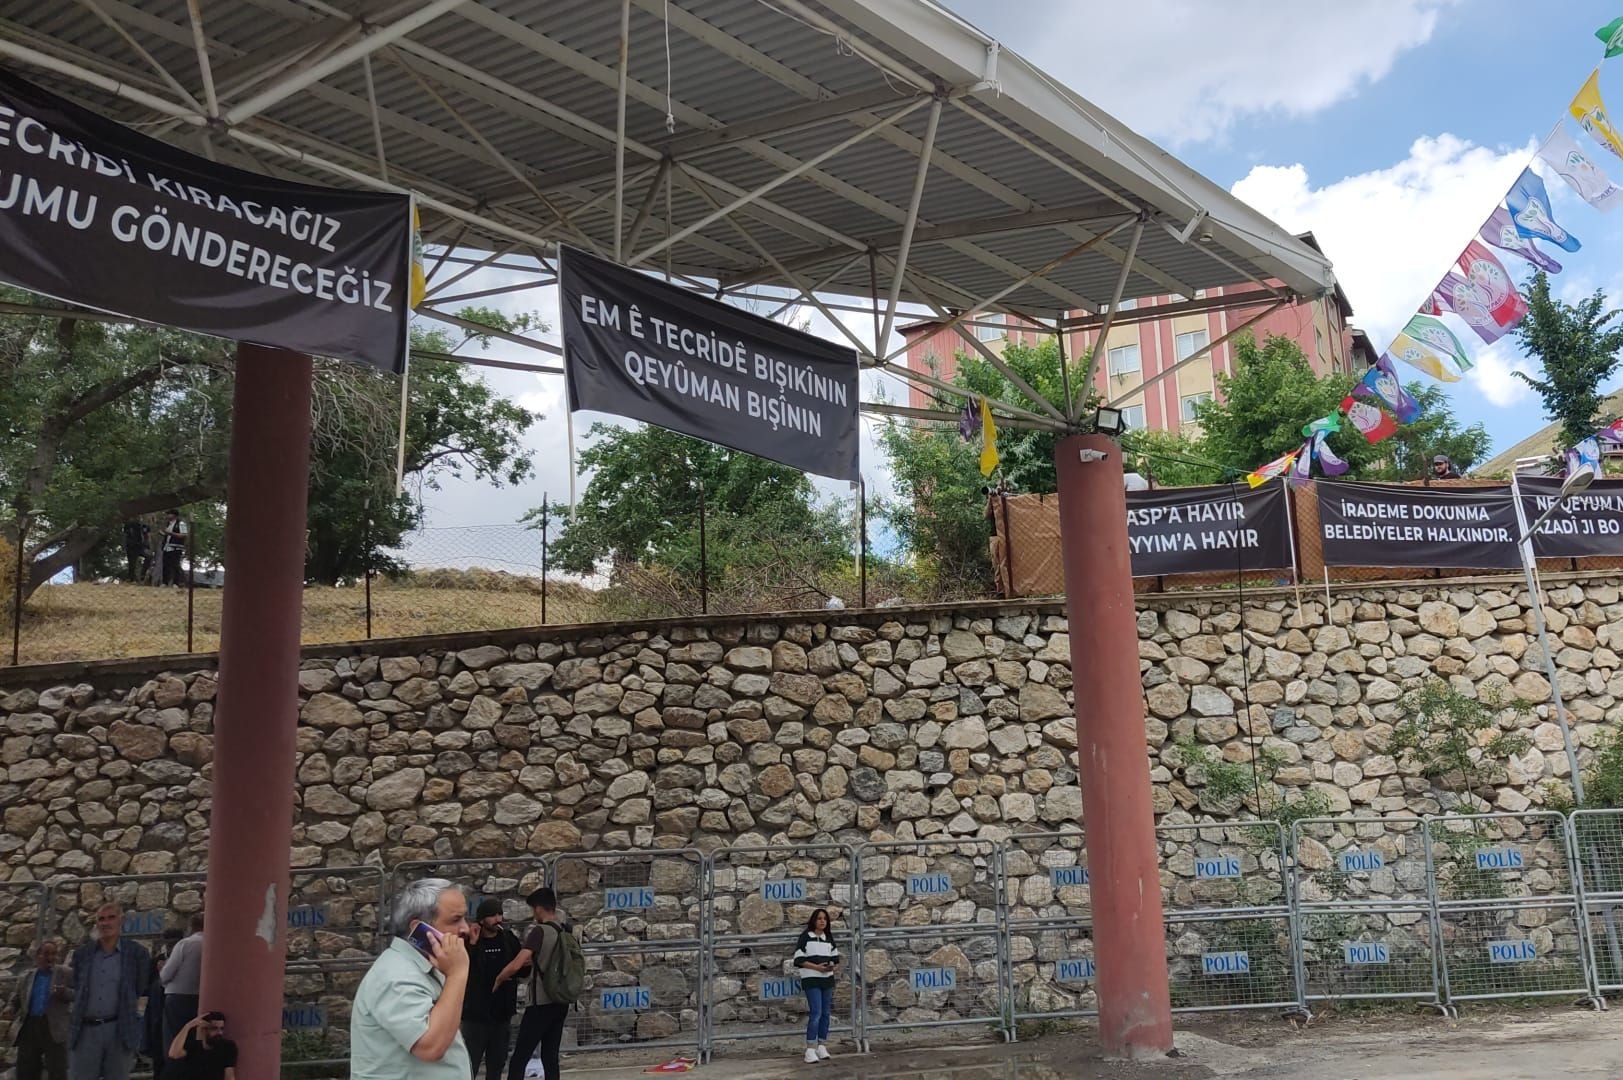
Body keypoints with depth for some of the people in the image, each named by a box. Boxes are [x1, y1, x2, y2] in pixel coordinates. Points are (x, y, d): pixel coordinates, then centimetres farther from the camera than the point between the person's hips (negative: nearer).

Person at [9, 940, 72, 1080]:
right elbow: (15, 1002, 24)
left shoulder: (66, 974, 2)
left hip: (54, 1030, -3)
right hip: (28, 1028, 4)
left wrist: (65, 992, -22)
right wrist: (16, 1022, 17)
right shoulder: (24, 978, 11)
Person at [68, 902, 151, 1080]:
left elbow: (142, 989, 5)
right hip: (85, 1030, 2)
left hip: (120, 1031, -2)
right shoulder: (82, 953, 8)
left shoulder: (137, 952, 0)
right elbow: (77, 988, 17)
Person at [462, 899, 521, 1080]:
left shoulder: (509, 939, 4)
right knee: (469, 1066, -3)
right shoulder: (468, 941, -9)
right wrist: (472, 945, -25)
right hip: (476, 1014, -4)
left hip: (502, 1014, 5)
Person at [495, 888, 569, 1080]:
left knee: (519, 1059, -4)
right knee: (550, 1058, 11)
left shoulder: (540, 931, -13)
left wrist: (498, 979, -4)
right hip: (560, 1003, 7)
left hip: (542, 1004, -7)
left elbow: (516, 965, -21)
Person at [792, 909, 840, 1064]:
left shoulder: (828, 937, 12)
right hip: (811, 980, -6)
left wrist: (832, 965, -5)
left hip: (827, 979, 6)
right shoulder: (806, 936, -5)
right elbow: (799, 959, -8)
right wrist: (816, 967, -17)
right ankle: (810, 1051, -11)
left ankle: (822, 1047, 15)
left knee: (825, 1014, 7)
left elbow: (835, 957, 18)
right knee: (816, 1013, -13)